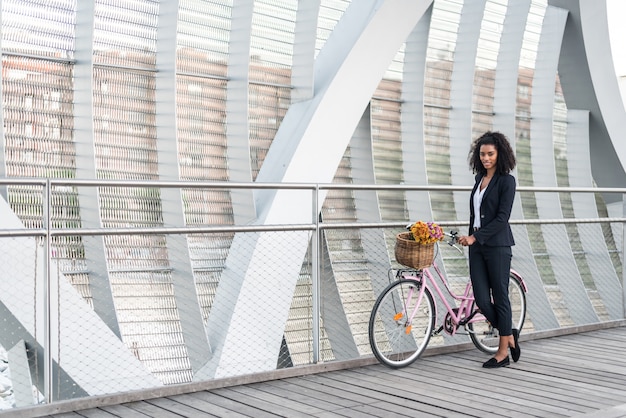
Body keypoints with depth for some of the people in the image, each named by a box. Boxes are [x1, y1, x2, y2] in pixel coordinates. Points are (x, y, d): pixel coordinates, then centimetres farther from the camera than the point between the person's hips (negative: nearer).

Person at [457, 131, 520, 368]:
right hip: (477, 245, 6)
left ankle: (503, 352, 13)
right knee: (481, 299, 3)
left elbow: (502, 218, -15)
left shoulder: (506, 181, -8)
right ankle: (509, 334, 25)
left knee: (499, 296, 2)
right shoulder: (479, 178, 13)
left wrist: (475, 237, -19)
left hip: (497, 245, -6)